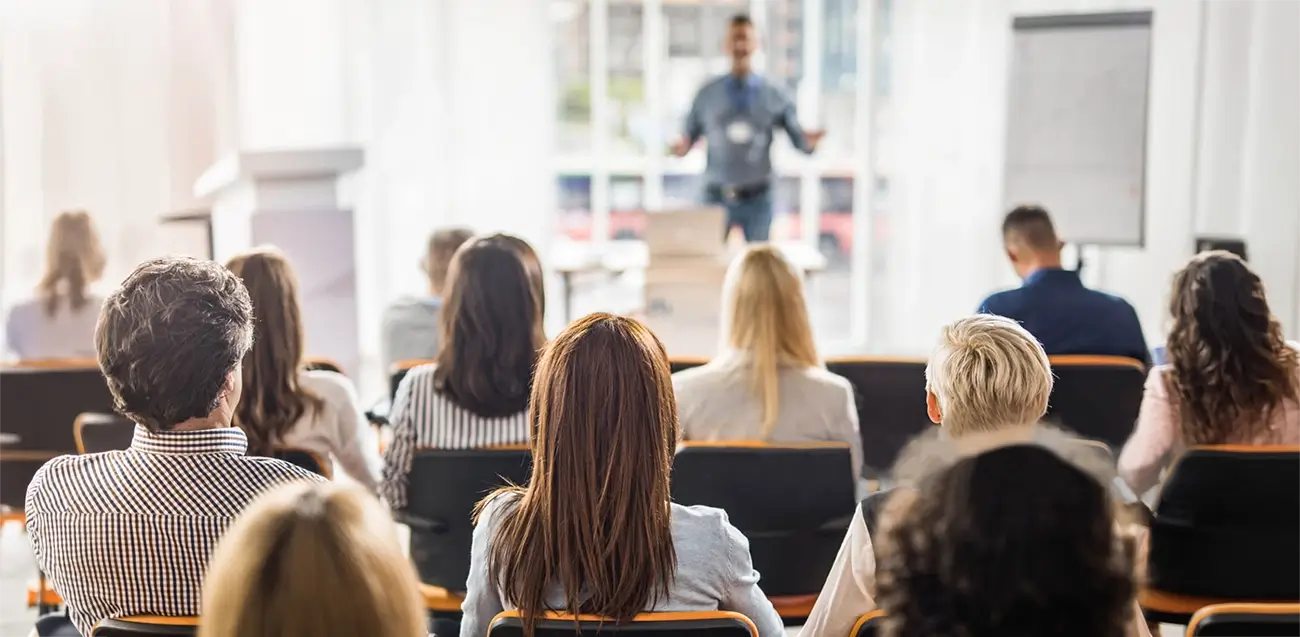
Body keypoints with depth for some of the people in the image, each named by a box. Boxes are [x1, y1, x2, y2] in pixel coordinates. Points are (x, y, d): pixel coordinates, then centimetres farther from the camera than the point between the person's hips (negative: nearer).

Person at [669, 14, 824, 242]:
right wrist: (681, 147, -19)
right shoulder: (707, 94, 3)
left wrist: (809, 142, -22)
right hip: (717, 197, 0)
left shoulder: (774, 95, 2)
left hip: (757, 198, 0)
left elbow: (799, 141, 1)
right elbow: (689, 135, 3)